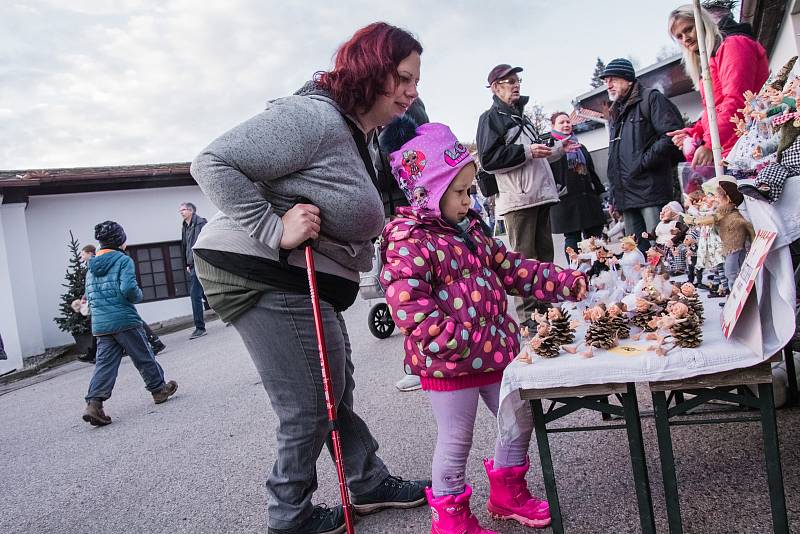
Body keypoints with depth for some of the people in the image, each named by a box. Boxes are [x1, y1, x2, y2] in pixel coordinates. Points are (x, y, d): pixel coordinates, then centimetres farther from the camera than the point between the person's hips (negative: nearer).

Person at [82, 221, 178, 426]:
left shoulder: (92, 267, 13)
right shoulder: (123, 260, -8)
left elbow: (89, 296, 16)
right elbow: (128, 288, -21)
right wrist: (138, 296, -2)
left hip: (100, 324, 6)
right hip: (124, 320, -6)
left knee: (105, 363, 4)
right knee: (144, 357, 10)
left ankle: (94, 403, -9)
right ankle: (159, 389, 24)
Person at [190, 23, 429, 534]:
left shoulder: (361, 138, 16)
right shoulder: (313, 116, -18)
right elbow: (213, 164, -22)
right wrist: (273, 231, -27)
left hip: (306, 282, 10)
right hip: (263, 277, -10)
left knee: (337, 393, 20)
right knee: (311, 407, 2)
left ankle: (371, 484, 38)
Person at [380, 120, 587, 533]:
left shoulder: (468, 228, 10)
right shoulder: (408, 241, -18)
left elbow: (510, 267, 15)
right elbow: (413, 312, -26)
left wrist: (564, 281, 7)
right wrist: (471, 342, -28)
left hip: (494, 349, 9)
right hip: (449, 362, -8)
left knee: (520, 419, 20)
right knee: (456, 440, 8)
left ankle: (508, 493, 44)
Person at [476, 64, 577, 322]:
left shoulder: (521, 117, 26)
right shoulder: (491, 118, 0)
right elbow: (488, 159, -14)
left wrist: (558, 148, 23)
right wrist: (526, 151, -15)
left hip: (541, 195, 8)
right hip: (517, 198, -8)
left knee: (545, 255, 10)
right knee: (524, 259, -8)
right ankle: (527, 314, -4)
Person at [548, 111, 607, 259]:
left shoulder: (580, 146, 25)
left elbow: (591, 171, 24)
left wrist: (599, 192, 20)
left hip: (588, 197, 6)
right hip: (566, 199, -6)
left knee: (594, 236, 2)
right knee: (572, 238, -4)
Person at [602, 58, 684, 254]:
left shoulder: (651, 98, 1)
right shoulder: (614, 113, 25)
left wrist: (643, 162, -14)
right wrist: (614, 194, 20)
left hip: (651, 190, -7)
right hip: (626, 196, 7)